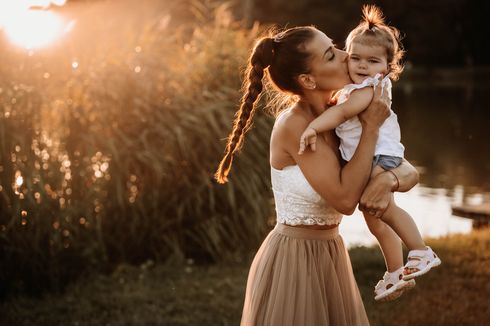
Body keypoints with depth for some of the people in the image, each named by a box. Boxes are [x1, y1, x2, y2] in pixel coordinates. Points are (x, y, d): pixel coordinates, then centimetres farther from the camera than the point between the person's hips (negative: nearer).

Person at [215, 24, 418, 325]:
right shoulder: (293, 124, -19)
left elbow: (410, 171, 2)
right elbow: (345, 198, -23)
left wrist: (389, 179, -21)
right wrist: (371, 128, -18)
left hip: (331, 258, 7)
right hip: (292, 263, -7)